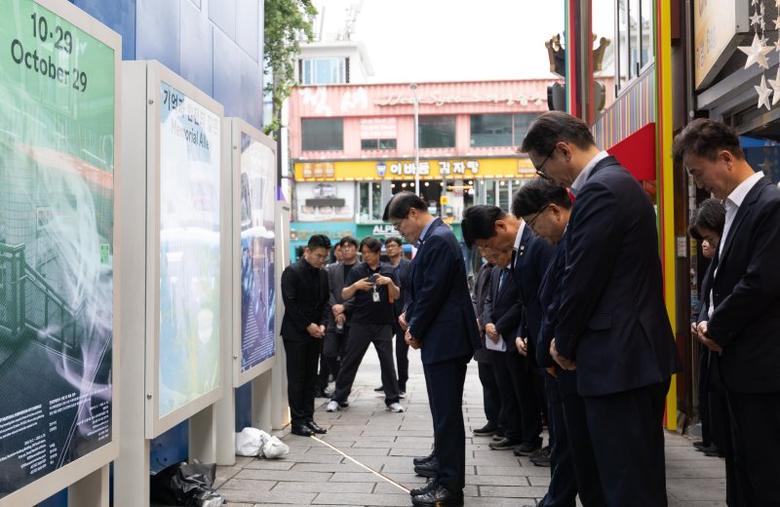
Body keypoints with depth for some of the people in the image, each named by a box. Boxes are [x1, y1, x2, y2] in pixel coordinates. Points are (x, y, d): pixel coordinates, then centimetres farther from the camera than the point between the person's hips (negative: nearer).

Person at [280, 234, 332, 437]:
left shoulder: (322, 274, 10)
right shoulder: (292, 272, -10)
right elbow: (290, 303, -14)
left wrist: (322, 324, -2)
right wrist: (307, 325, -14)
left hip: (314, 333, 7)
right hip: (295, 333, -6)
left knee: (311, 378, 9)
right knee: (296, 378, -1)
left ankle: (308, 418, 16)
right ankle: (297, 422, 4)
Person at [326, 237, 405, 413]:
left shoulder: (388, 271, 7)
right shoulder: (356, 271, 2)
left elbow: (396, 296, 6)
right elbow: (344, 295, 1)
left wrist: (389, 282, -12)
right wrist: (356, 286, -18)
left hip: (383, 323, 1)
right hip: (360, 323, -1)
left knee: (387, 361, 3)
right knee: (350, 360, 3)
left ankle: (392, 399, 12)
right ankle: (338, 398, 12)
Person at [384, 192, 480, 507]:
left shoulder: (438, 240, -18)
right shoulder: (434, 238, 13)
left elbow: (433, 292, -21)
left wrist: (416, 331, -9)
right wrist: (410, 316, 5)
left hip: (444, 338, -10)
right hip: (442, 336, 10)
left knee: (446, 409, -5)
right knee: (445, 407, 22)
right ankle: (444, 458, 38)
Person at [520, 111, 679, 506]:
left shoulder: (600, 190, -16)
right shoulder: (619, 182, 16)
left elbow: (581, 279, -17)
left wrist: (563, 344, -2)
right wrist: (571, 340, 15)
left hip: (618, 357, -10)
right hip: (639, 352, 10)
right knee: (643, 475, 18)